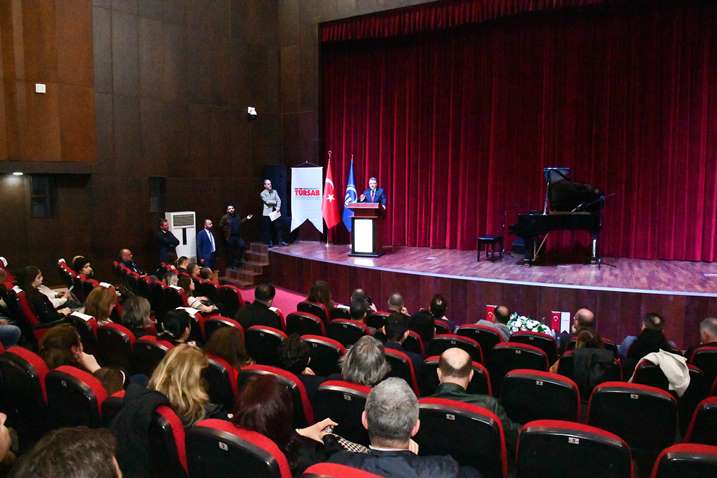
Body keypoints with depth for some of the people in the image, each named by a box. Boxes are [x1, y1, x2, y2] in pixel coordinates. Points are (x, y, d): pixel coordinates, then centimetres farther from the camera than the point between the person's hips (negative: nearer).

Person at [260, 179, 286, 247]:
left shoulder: (274, 192, 14)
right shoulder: (262, 193, 0)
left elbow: (279, 200, 5)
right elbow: (267, 201, -13)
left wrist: (278, 207, -12)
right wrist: (275, 202, -2)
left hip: (275, 212, 4)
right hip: (267, 213, -4)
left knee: (278, 227, 2)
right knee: (268, 229, 0)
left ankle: (280, 241, 8)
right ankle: (269, 243, 8)